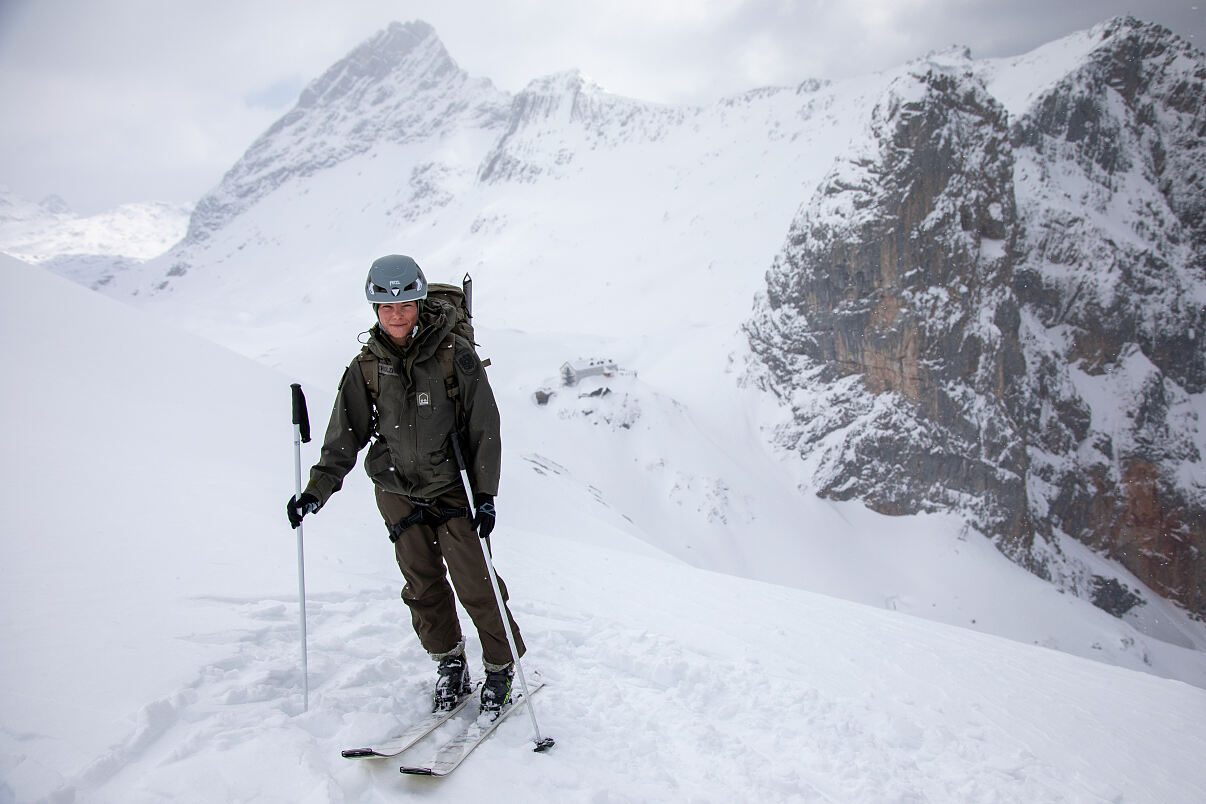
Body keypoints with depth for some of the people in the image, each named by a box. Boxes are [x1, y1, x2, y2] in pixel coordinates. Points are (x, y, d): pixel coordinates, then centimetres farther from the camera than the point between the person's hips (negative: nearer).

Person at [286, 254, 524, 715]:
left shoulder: (455, 354, -11)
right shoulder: (367, 366, -2)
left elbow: (484, 428, -8)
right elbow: (344, 437, 5)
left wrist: (485, 494, -12)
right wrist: (317, 490, -4)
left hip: (452, 487, -3)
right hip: (397, 491, 3)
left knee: (476, 584, -2)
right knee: (423, 585, 8)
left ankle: (500, 668, 16)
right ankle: (450, 666, 26)